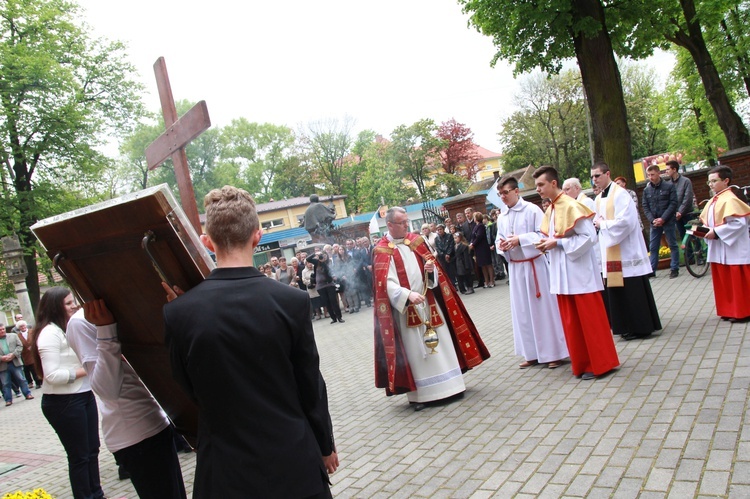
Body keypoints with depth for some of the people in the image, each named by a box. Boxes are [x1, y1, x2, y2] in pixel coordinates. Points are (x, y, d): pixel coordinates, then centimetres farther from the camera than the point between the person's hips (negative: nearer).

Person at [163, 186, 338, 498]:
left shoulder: (178, 312, -12)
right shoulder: (292, 301, -15)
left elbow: (186, 388, 2)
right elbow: (311, 386, -6)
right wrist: (326, 446, 10)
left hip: (225, 472, 1)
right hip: (292, 462, 0)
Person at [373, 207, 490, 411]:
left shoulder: (416, 240, 8)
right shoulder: (382, 251, -8)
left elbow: (431, 264, 12)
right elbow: (387, 283, -17)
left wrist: (431, 269, -12)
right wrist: (408, 295, -32)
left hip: (428, 303, 5)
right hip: (405, 309, -5)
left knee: (441, 343, 10)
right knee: (415, 349, 0)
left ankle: (448, 386, 22)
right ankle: (419, 394, 10)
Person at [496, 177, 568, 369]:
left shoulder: (532, 210, -9)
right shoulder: (502, 218, 8)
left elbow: (544, 235, -14)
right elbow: (499, 238, 14)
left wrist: (520, 239, -21)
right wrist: (500, 244, -8)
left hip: (534, 264, -6)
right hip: (515, 267, 6)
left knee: (543, 307, 0)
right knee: (522, 310, 9)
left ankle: (554, 353, 11)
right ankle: (532, 353, 19)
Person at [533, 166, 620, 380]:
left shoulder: (571, 206, -14)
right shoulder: (550, 210, 11)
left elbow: (589, 237, -19)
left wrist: (557, 244, -18)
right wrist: (546, 244, -3)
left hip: (579, 271, -8)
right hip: (562, 274, 8)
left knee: (590, 319, 1)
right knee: (571, 321, 11)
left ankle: (600, 363, 12)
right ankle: (583, 363, 21)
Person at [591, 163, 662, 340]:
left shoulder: (620, 194, -12)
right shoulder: (598, 199, 13)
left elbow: (625, 221, -22)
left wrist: (603, 224, -13)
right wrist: (597, 223, -2)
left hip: (626, 251, -8)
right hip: (610, 253, 8)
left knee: (632, 291, -2)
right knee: (617, 291, 10)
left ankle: (641, 327, 8)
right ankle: (628, 326, 20)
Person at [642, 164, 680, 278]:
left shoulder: (669, 186, -2)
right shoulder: (646, 190, 7)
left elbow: (673, 204, -7)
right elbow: (645, 207, 5)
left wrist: (663, 219, -15)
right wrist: (652, 220, -10)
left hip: (668, 221, -3)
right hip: (654, 223, 3)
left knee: (673, 245, 5)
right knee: (653, 247, 5)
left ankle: (674, 268, 12)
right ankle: (651, 270, 10)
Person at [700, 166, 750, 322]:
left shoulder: (730, 199, -14)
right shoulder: (713, 201, 12)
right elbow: (706, 221, 21)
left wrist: (716, 232, -22)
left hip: (733, 249, -9)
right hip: (718, 250, 9)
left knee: (737, 282, -1)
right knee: (723, 281, 13)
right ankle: (729, 311, 22)